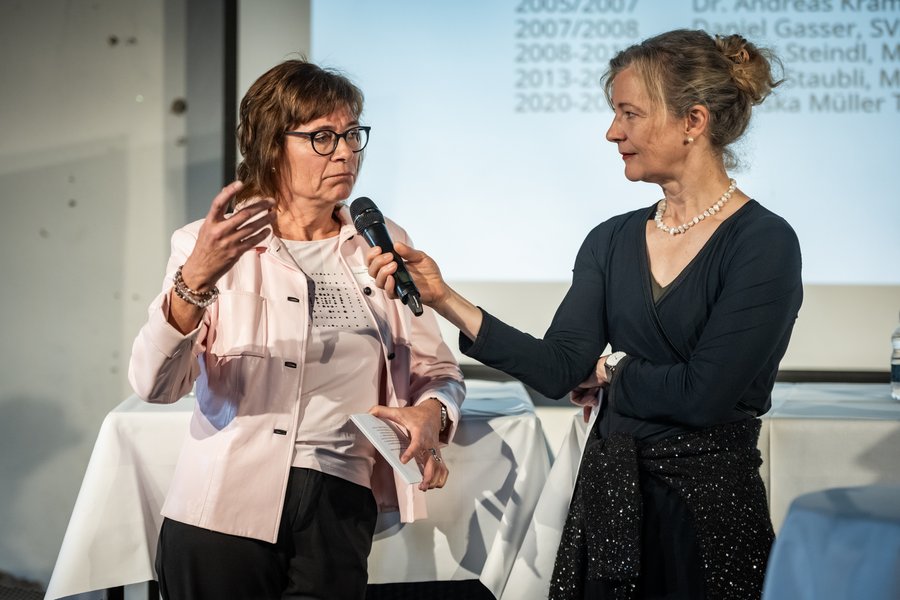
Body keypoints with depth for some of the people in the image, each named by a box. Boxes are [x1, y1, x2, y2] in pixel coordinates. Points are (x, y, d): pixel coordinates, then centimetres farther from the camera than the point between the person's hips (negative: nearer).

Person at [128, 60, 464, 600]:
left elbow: (438, 370, 12)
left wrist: (431, 414, -11)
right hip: (227, 505, -2)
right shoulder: (210, 246, -1)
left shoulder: (383, 246, 9)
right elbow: (156, 385, -13)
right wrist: (195, 281, -29)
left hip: (340, 502, 2)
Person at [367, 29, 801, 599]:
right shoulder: (612, 242, 5)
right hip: (607, 494, 5)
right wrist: (445, 300, -13)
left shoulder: (764, 243, -12)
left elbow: (705, 393, -19)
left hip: (708, 504, -5)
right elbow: (558, 370, -5)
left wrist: (610, 370, -3)